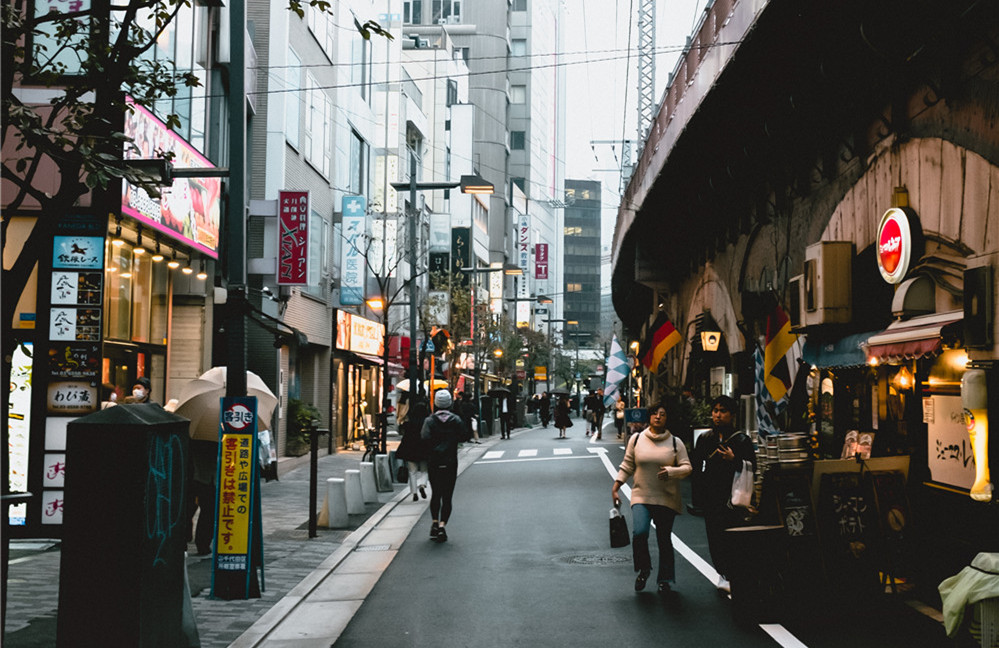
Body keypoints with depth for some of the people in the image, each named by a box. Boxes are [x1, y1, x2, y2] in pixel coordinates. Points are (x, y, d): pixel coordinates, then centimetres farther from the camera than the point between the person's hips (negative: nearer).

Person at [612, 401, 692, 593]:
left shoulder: (675, 443, 3)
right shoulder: (637, 439, 5)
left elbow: (687, 467, -1)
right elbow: (627, 466, 10)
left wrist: (671, 472, -20)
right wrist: (615, 487, 2)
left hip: (666, 499, 0)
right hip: (641, 496, 0)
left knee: (664, 540, 4)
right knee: (640, 532, -19)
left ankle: (665, 580, 20)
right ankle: (644, 570, 5)